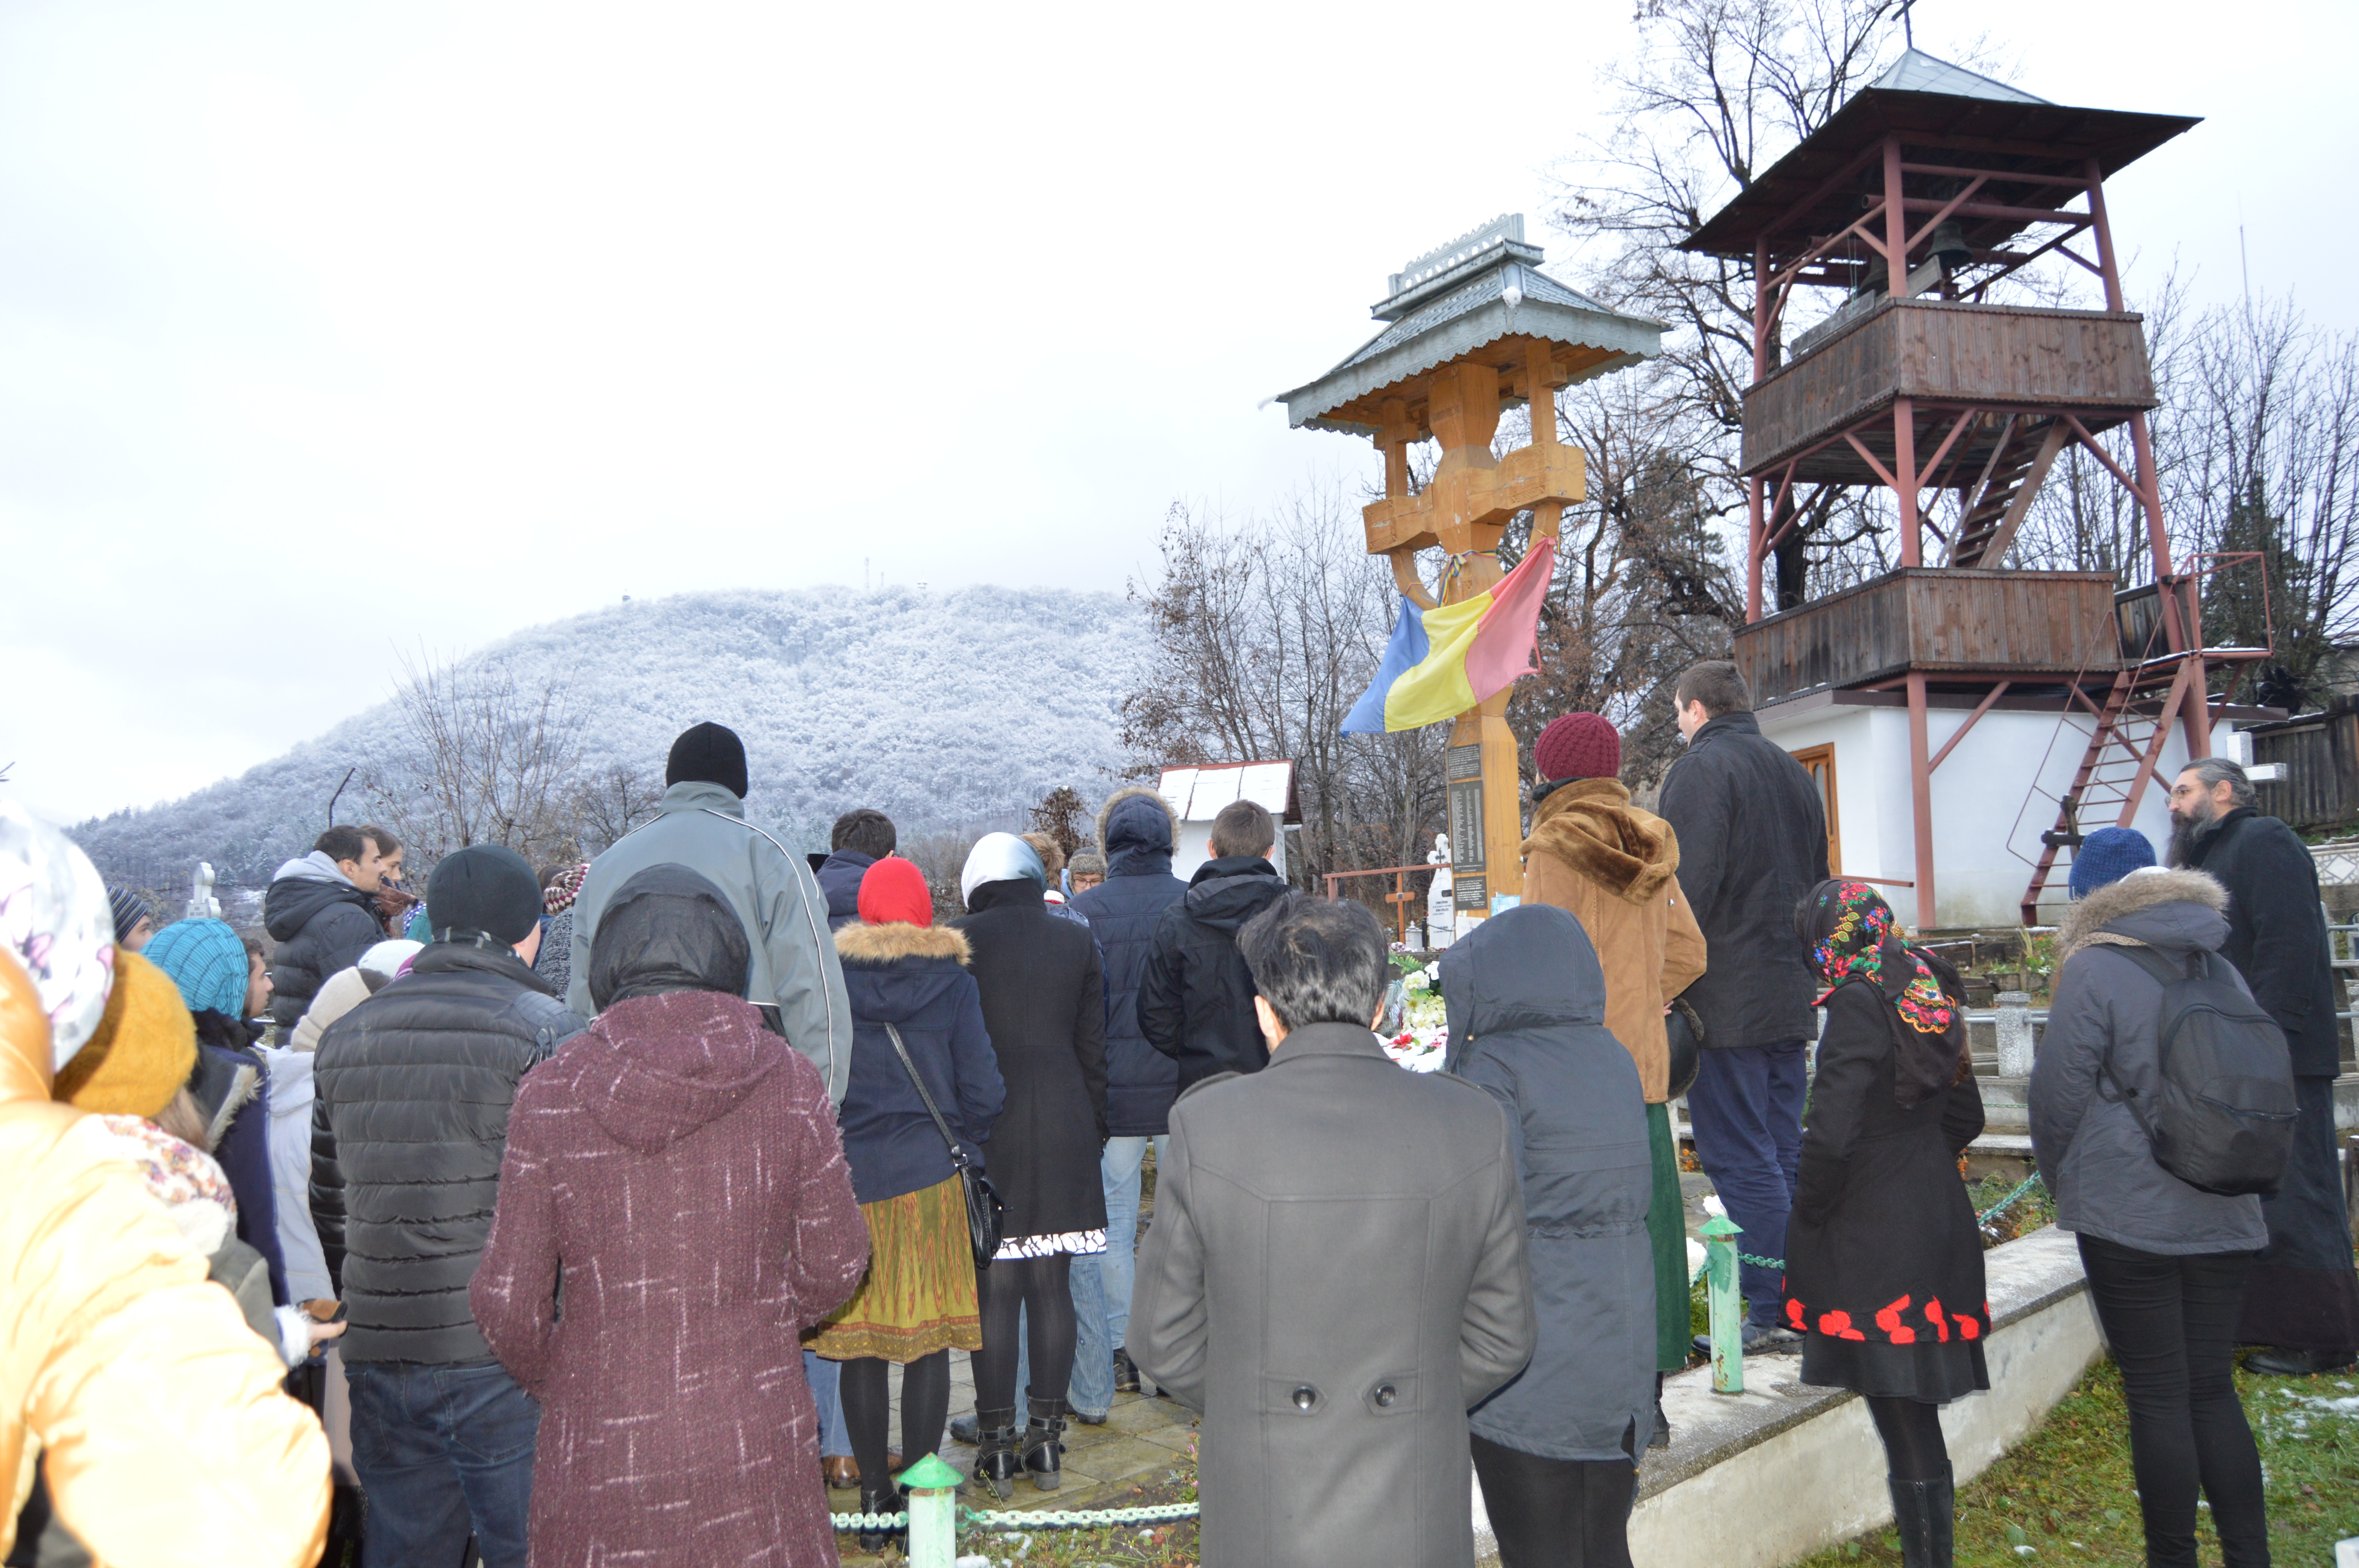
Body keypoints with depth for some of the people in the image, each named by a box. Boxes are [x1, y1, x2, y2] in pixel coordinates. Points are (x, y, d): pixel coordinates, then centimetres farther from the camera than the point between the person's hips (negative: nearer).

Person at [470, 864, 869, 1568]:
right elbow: (833, 1265, 1)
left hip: (601, 1452, 0)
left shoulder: (551, 1093, -8)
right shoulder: (789, 1080, -7)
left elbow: (508, 1300, -3)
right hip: (757, 1446, 0)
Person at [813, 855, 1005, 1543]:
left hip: (849, 1176, 1)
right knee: (928, 1337, 6)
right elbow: (982, 1090, -3)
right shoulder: (953, 983, -3)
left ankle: (874, 1493, 17)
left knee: (859, 1338, 9)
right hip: (932, 1176, -1)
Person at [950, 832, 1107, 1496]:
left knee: (994, 1288, 3)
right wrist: (1093, 1130, 15)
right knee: (1052, 1285, 9)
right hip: (1062, 1131, 3)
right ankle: (1047, 1439, 15)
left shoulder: (958, 940, -4)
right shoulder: (1077, 941, 6)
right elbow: (1094, 1049, 7)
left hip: (987, 1131, -3)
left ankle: (997, 1442, 8)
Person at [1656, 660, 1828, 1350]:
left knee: (1742, 1163, -4)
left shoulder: (1700, 770, -10)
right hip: (1790, 997, 9)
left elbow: (1685, 891, -19)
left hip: (1726, 1000, -9)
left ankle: (1772, 1316, -2)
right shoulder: (1793, 772, 17)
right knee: (1785, 1156, 13)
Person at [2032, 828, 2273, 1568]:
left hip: (2130, 1219, -6)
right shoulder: (2221, 970, 9)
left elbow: (2059, 1096, -10)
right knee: (2213, 1388, 14)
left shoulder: (2094, 971, -11)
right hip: (2224, 1217, 6)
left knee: (2157, 1397, 2)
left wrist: (2065, 1184, 7)